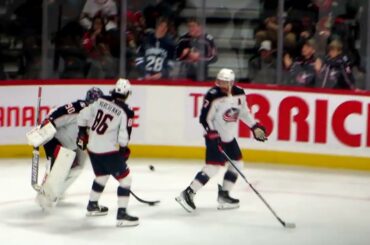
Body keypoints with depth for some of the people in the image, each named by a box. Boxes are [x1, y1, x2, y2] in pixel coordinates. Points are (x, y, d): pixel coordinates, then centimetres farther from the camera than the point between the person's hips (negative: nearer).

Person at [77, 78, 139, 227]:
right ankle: (122, 215, -6)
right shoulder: (125, 111, -13)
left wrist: (82, 133, 22)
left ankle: (92, 206, 42)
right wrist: (124, 150, 5)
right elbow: (124, 136, -14)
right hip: (108, 151, -7)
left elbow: (83, 115, 8)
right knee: (125, 178, 1)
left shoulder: (101, 101, 3)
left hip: (92, 147, 7)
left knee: (102, 175, 29)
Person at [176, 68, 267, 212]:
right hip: (214, 136, -8)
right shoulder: (213, 96, -20)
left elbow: (243, 112, 16)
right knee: (213, 165, -17)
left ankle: (223, 195, 20)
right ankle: (188, 193, -18)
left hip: (229, 136, 8)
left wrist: (255, 127, 14)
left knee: (237, 163, 11)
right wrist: (213, 135, -26)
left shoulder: (239, 94, 0)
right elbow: (205, 118, -18)